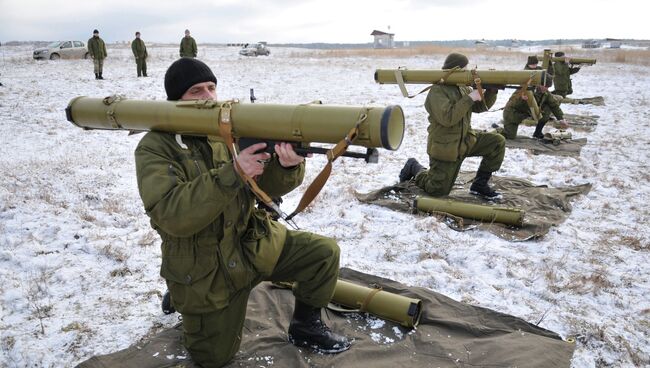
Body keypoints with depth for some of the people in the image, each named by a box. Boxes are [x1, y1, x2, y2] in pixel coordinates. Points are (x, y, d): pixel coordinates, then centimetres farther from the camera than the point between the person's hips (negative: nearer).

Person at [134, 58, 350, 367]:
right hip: (204, 270, -3)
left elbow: (268, 185, -9)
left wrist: (287, 166, -33)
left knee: (324, 253, -7)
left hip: (253, 243, 4)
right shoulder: (154, 149, -15)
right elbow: (171, 215, -30)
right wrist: (232, 174, -39)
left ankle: (305, 326, 15)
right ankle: (185, 300, 36)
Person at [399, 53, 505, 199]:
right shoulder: (437, 91, -19)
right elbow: (447, 118, -31)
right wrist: (470, 98, -27)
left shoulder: (462, 87, 8)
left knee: (497, 142, -9)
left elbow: (480, 107, 9)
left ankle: (480, 184, 3)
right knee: (437, 191, -2)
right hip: (445, 148, -7)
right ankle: (414, 167, 26)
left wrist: (492, 90, -8)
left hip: (466, 141, 7)